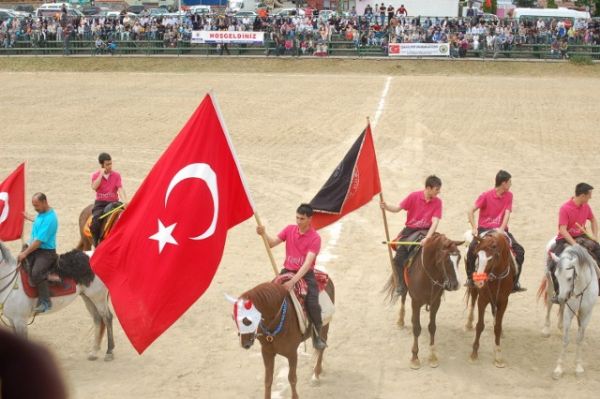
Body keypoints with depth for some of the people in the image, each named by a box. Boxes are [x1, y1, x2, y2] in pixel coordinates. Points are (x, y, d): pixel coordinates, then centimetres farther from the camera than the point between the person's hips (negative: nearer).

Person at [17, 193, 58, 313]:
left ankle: (45, 302, -25)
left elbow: (39, 241, -22)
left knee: (37, 273, -30)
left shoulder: (49, 218, -21)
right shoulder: (41, 213, 9)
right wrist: (28, 217, 54)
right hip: (34, 249, 11)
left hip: (45, 251, -11)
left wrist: (25, 253, -19)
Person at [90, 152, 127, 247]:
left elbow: (120, 189, -8)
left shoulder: (116, 175, 4)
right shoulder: (95, 175, 4)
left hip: (113, 202, 1)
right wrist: (101, 174, -13)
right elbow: (94, 187, -15)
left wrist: (124, 201, -25)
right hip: (100, 203, -1)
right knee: (95, 222, -25)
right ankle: (97, 244, -12)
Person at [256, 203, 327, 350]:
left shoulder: (315, 238, -11)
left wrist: (293, 281, -33)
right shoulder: (290, 230, 4)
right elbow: (271, 243, 0)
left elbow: (307, 263, -22)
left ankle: (317, 336, 0)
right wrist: (264, 234, -23)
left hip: (305, 274, -4)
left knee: (313, 304, -22)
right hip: (287, 271, 4)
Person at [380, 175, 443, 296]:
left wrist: (427, 238, -28)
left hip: (425, 231, 0)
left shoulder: (437, 202, -7)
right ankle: (402, 285, 9)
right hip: (410, 230, 0)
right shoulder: (414, 196, -10)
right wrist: (386, 207, -26)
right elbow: (397, 208, -5)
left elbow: (435, 221, -15)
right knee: (399, 259, -11)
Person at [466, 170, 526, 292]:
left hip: (500, 229, 4)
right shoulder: (486, 195, -8)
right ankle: (470, 277, -13)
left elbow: (507, 213, -6)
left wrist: (501, 229, -21)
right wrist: (474, 228, -19)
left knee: (519, 250, -13)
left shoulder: (509, 196, 3)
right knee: (472, 249, -31)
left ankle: (514, 282, -5)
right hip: (484, 229, -4)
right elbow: (471, 211, -9)